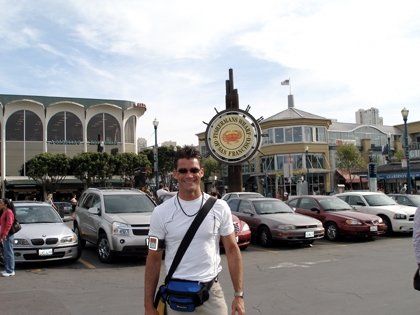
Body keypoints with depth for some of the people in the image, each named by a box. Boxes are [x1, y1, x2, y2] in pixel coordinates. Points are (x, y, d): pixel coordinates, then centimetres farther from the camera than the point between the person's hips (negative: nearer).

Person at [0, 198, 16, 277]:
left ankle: (10, 271, -4)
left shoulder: (9, 212, -12)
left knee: (8, 253, -7)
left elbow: (9, 224, -21)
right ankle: (7, 269, 18)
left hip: (8, 235, -10)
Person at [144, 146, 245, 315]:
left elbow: (232, 250, 2)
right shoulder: (161, 213, -3)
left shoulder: (219, 208, -2)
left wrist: (239, 295, -2)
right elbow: (154, 259, 0)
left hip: (212, 292, 0)